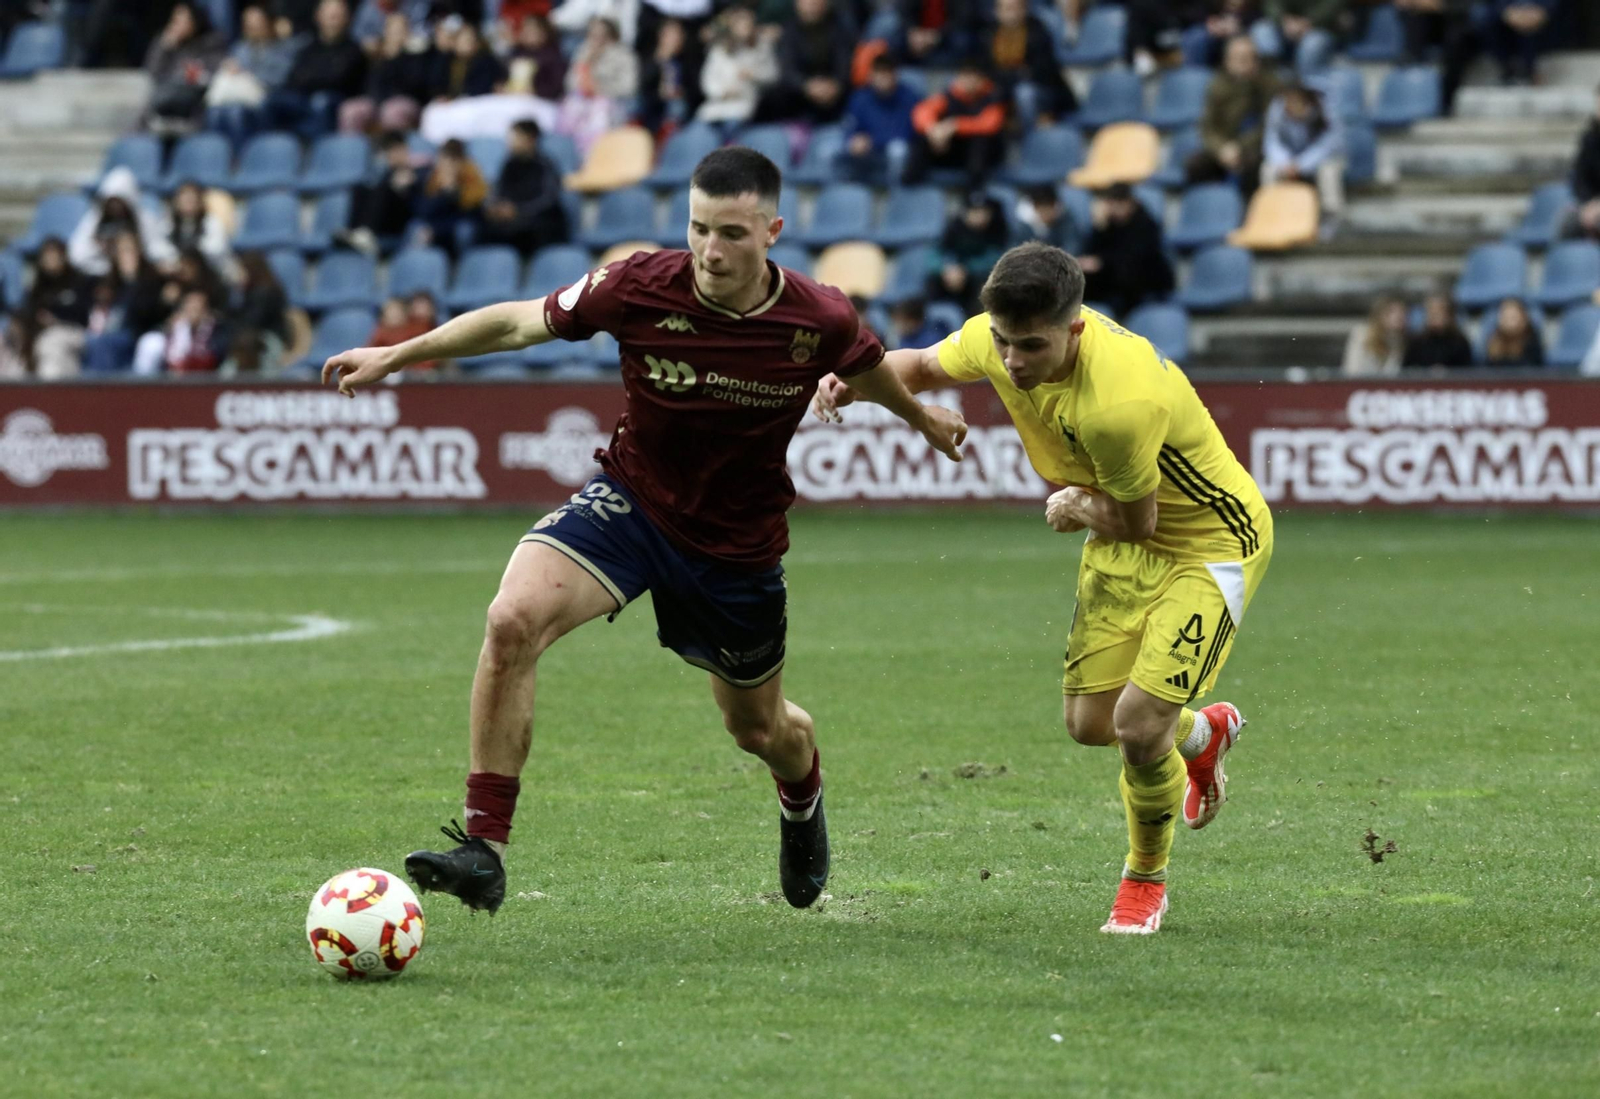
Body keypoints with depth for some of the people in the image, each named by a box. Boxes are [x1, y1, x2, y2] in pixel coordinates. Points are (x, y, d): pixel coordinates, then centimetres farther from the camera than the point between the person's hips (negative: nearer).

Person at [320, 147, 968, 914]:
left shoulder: (819, 321, -19)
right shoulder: (642, 288, -21)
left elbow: (866, 371, 7)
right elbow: (523, 322, -5)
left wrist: (921, 417, 27)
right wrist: (395, 355, -2)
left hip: (738, 547, 1)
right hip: (630, 500, -1)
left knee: (759, 730, 17)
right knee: (512, 621, -28)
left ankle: (804, 790, 58)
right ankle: (483, 850, -24)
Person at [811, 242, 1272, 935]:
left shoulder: (1118, 403, -39)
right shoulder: (997, 338, -16)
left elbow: (1136, 522, -24)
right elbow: (924, 366, 7)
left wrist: (1076, 507, -3)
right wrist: (854, 381, -13)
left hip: (1214, 544, -8)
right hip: (1122, 543, 8)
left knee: (1139, 722, -17)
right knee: (1089, 721, 8)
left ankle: (1145, 878, 14)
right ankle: (1203, 733, 45)